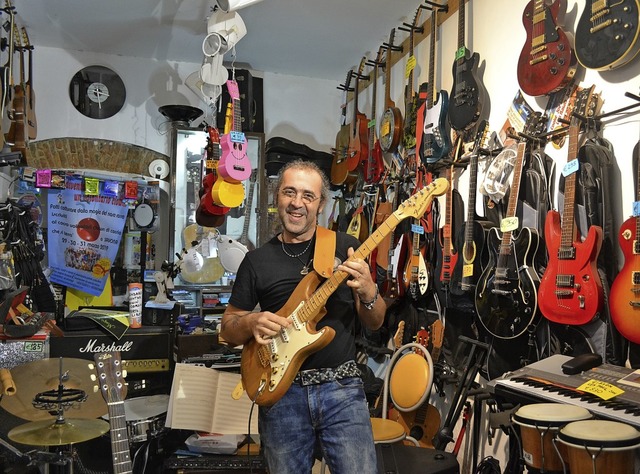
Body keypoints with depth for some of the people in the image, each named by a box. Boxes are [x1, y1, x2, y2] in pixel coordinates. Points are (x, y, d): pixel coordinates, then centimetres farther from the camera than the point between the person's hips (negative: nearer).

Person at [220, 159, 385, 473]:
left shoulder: (346, 247, 2)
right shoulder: (257, 260, 4)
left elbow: (374, 323, 5)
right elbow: (227, 330, 9)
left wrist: (368, 292, -16)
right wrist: (251, 323, -12)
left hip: (341, 388, -1)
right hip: (281, 392, 1)